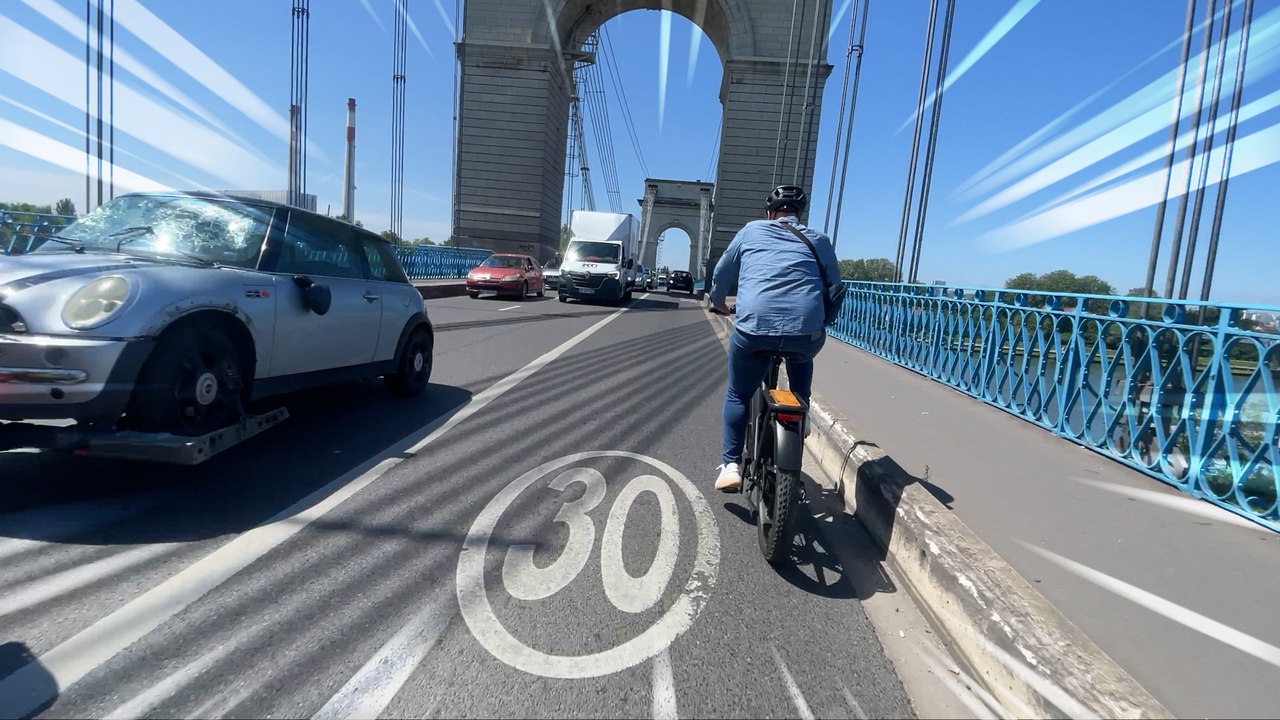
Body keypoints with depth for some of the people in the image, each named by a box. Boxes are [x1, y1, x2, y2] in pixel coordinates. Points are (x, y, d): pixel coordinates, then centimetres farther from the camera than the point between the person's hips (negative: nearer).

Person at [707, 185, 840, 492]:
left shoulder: (752, 230, 18)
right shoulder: (819, 240, 20)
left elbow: (722, 272, 25)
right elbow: (834, 289, 25)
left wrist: (718, 301, 43)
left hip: (753, 327, -1)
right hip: (807, 331, 2)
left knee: (738, 395, 17)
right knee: (801, 360, 38)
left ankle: (730, 465, 10)